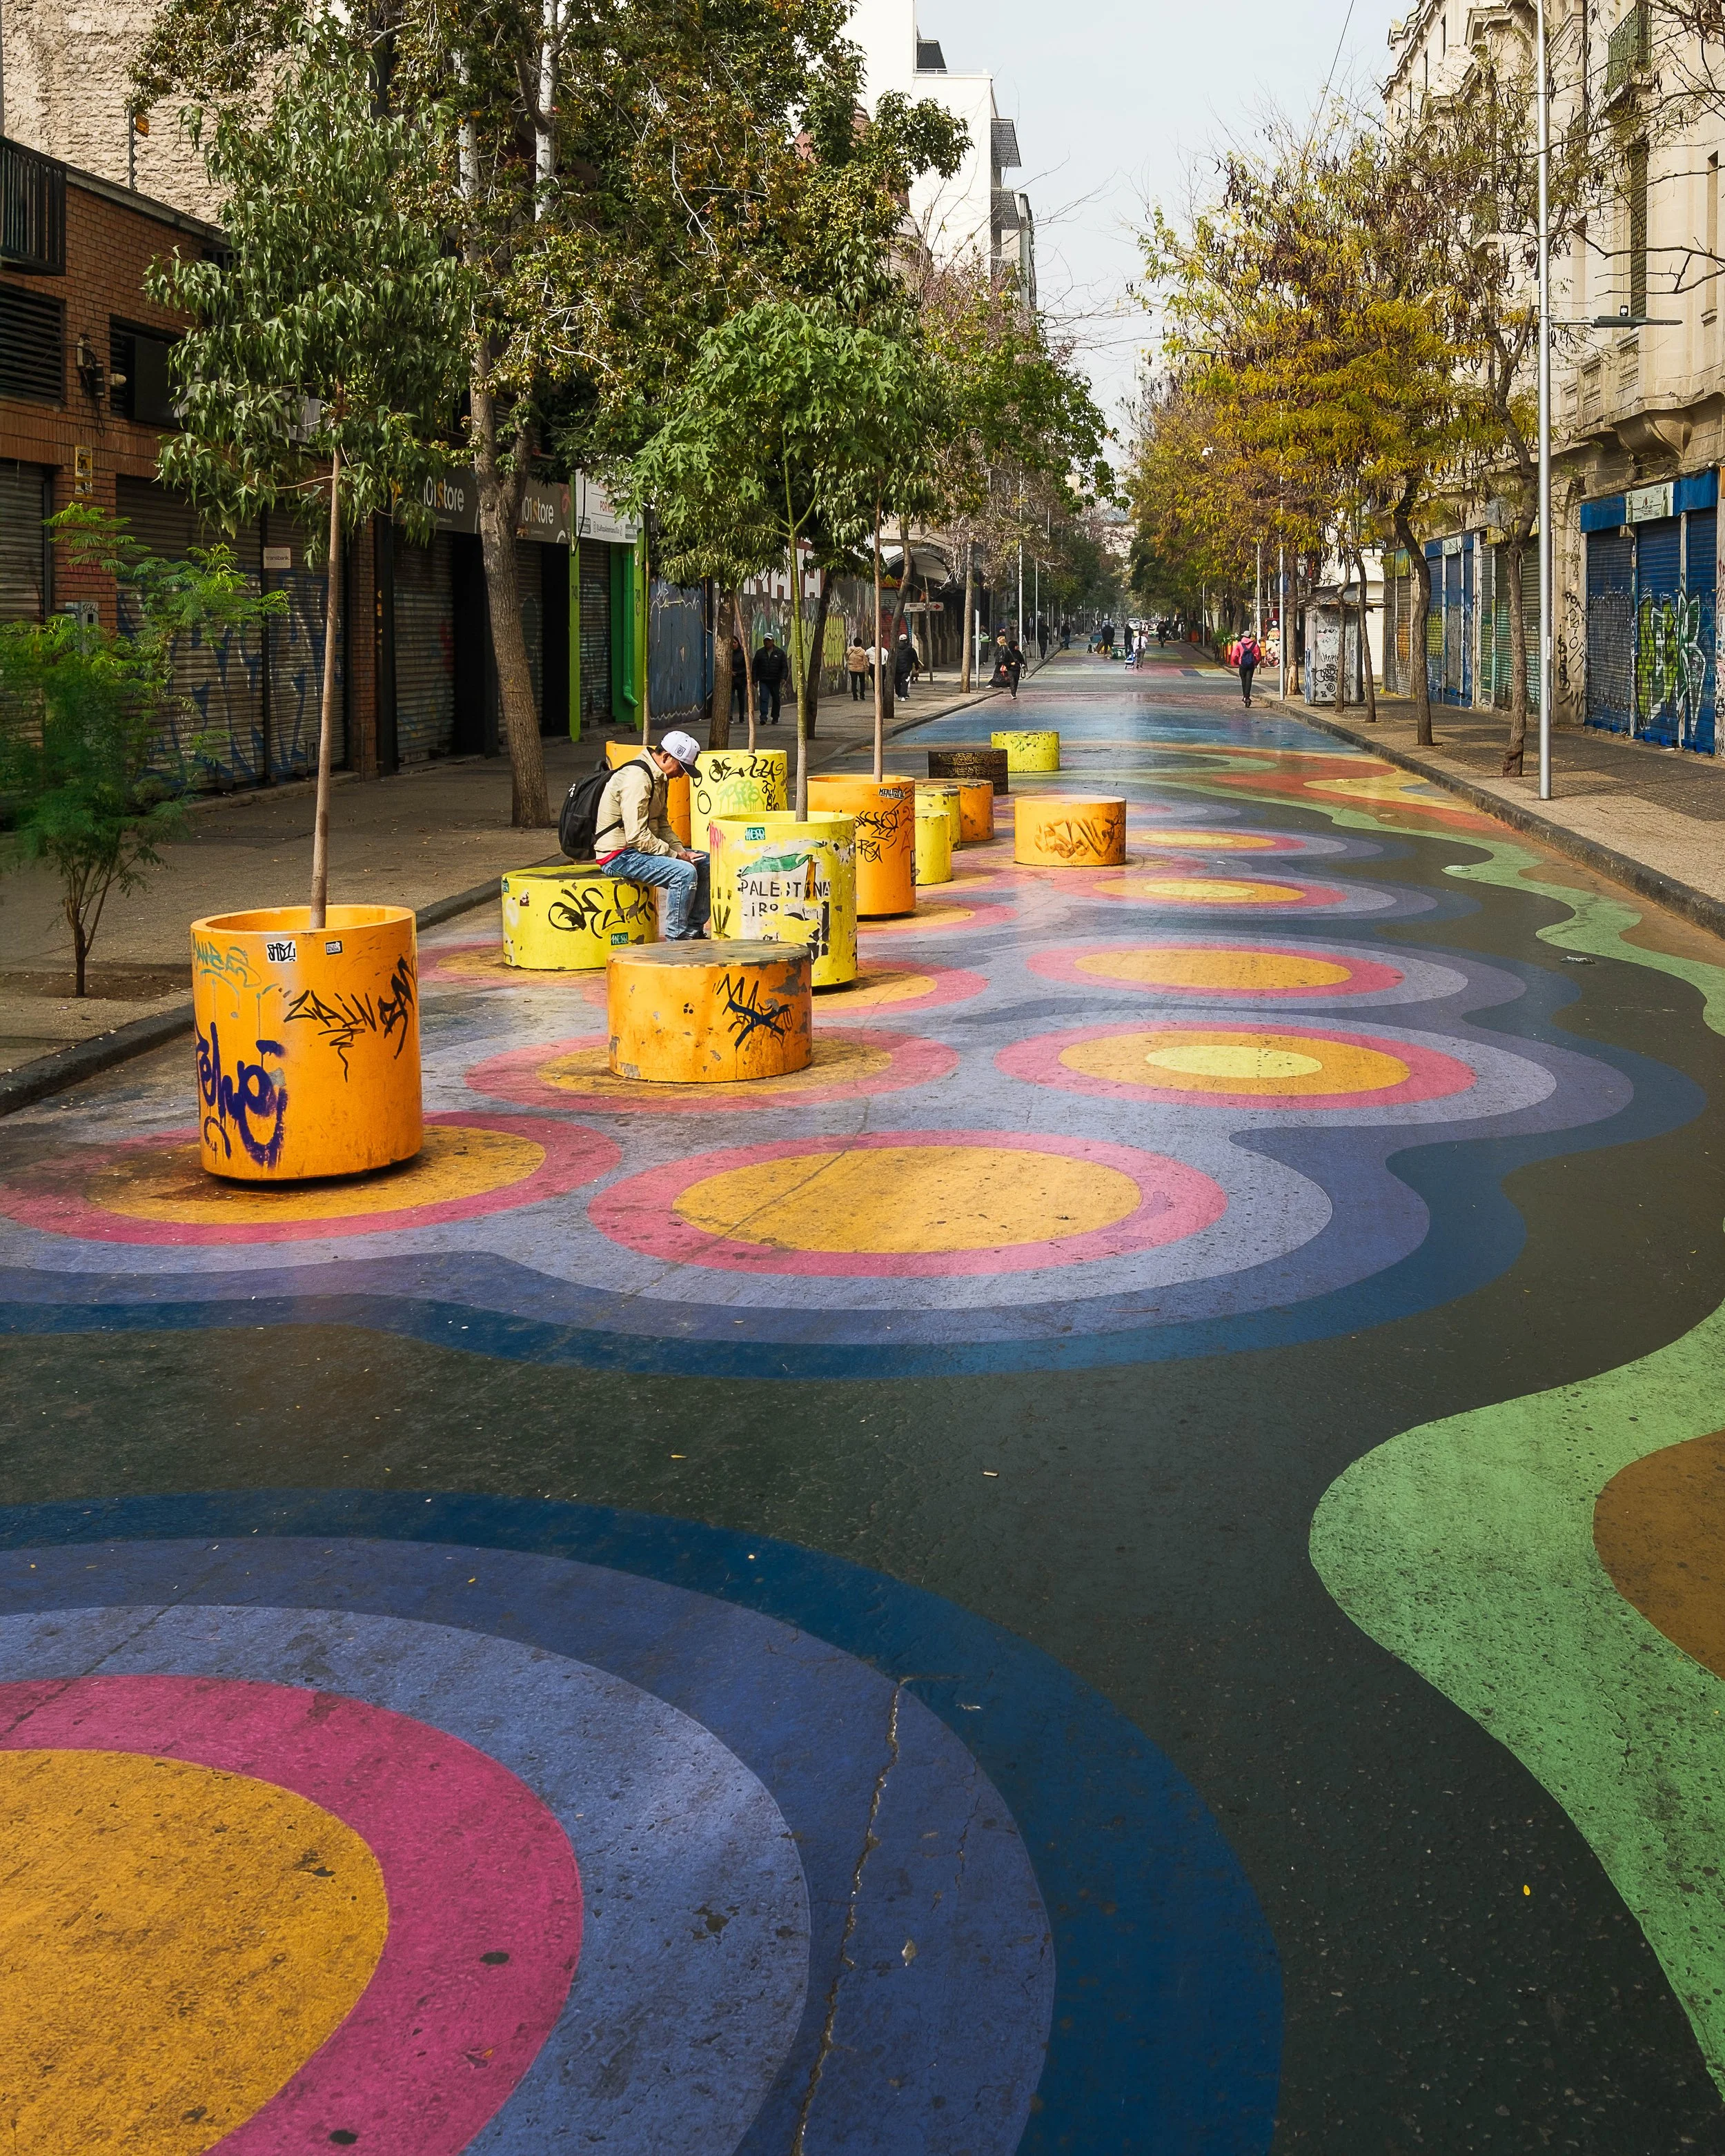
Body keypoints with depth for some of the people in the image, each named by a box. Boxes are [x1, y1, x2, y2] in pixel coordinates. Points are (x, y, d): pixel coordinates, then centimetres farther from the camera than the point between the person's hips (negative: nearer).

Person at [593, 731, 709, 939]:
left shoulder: (660, 779, 11)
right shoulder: (637, 779, -23)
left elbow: (661, 825, 17)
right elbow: (637, 836, -27)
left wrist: (681, 850, 0)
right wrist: (675, 855, -19)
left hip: (643, 848, 11)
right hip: (619, 855, -11)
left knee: (705, 863, 9)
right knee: (685, 872, -28)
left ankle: (694, 930, 14)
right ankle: (676, 939, -16)